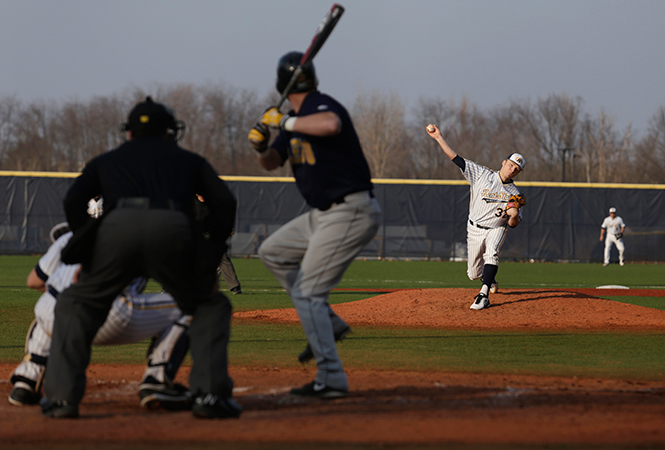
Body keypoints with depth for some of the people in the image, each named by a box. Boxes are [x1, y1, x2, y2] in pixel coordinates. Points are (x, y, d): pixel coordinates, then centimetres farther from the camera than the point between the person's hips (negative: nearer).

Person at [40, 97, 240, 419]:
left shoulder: (107, 160, 35)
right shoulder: (188, 160, 35)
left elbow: (74, 201, 17)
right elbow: (224, 202, 18)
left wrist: (88, 252, 24)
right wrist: (211, 258, 22)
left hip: (118, 226, 0)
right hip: (173, 230, 0)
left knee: (75, 305, 22)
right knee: (211, 306, 21)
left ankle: (62, 396, 7)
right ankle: (210, 393, 3)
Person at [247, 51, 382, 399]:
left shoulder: (320, 105, -15)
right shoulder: (294, 119, 14)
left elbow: (331, 125, -40)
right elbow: (271, 163, 19)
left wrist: (287, 123, -26)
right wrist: (261, 146, -3)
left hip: (350, 213, -10)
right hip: (324, 214, 10)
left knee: (307, 292, -12)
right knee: (272, 252, 24)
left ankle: (331, 379, -11)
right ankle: (327, 323, 19)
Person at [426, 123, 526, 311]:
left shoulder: (515, 194, -4)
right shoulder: (482, 174, -8)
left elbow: (513, 224, -3)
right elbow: (456, 158, -12)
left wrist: (514, 215, -27)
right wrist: (439, 137, -20)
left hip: (496, 230, -1)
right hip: (475, 229, 1)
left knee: (491, 254, -33)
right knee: (474, 273, 6)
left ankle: (483, 296, -38)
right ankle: (490, 280, 44)